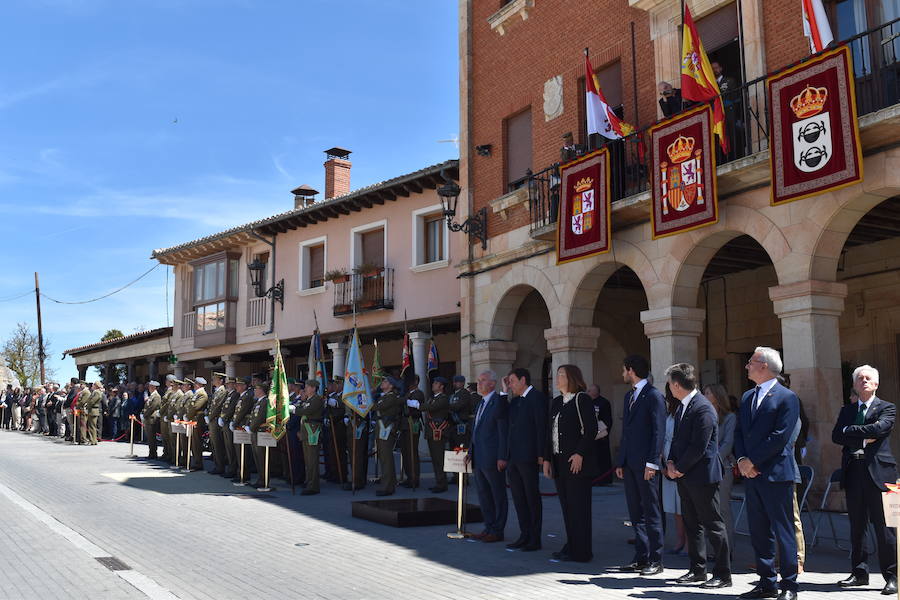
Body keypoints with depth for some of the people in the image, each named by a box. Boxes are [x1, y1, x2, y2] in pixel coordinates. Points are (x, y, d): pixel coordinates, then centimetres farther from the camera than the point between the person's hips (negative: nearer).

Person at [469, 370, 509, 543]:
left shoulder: (499, 402, -12)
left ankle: (497, 531, 9)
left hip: (493, 459, -9)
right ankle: (489, 528, 25)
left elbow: (504, 432, -16)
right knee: (483, 495, 15)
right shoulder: (481, 404, 16)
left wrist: (502, 457, -19)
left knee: (498, 496, 2)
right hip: (479, 458, 9)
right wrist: (471, 452, 16)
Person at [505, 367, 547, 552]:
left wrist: (541, 455, -16)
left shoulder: (537, 397, -9)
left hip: (528, 457, -8)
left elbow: (542, 427, -13)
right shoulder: (515, 400, 16)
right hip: (513, 457, 8)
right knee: (518, 497, 12)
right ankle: (524, 535, 21)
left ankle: (535, 539, 9)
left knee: (532, 497, 1)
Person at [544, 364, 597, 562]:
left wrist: (580, 454, -19)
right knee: (566, 506, 11)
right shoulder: (556, 402, 17)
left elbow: (591, 429, -13)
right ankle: (571, 546, 19)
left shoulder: (582, 399, -7)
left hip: (577, 462, -8)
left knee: (579, 506, -4)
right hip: (559, 461, 8)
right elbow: (550, 432, 18)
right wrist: (547, 458, 12)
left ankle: (581, 551, 2)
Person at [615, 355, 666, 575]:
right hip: (629, 463, 8)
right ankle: (641, 557, 18)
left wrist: (652, 463, -18)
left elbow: (659, 431, -13)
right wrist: (620, 462, 16)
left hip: (645, 464, -8)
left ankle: (655, 560, 5)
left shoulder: (654, 396, -8)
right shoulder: (629, 396, 18)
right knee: (636, 513, 11)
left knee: (651, 512, -1)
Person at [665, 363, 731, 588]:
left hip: (702, 476, -10)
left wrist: (680, 468, -12)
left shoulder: (703, 409, -18)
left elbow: (699, 447, -21)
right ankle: (697, 570, 26)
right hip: (685, 476, 10)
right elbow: (677, 438, 16)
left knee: (713, 525, -1)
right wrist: (671, 462, 1)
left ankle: (723, 574, 8)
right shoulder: (682, 407, 11)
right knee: (692, 524, 16)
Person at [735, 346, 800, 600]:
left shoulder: (787, 397, -7)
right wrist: (741, 460, -3)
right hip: (752, 474, 7)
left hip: (776, 473, -7)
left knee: (783, 531, 0)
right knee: (759, 531, 11)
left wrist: (752, 460, -14)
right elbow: (739, 432, 13)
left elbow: (780, 436, -15)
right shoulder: (747, 397, 16)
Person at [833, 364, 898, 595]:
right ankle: (859, 573, 17)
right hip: (853, 471, 4)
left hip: (878, 471, -4)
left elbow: (879, 428, -15)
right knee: (856, 526, 9)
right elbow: (836, 436, 3)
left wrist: (850, 430, -5)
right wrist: (863, 438, -10)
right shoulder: (847, 410, 17)